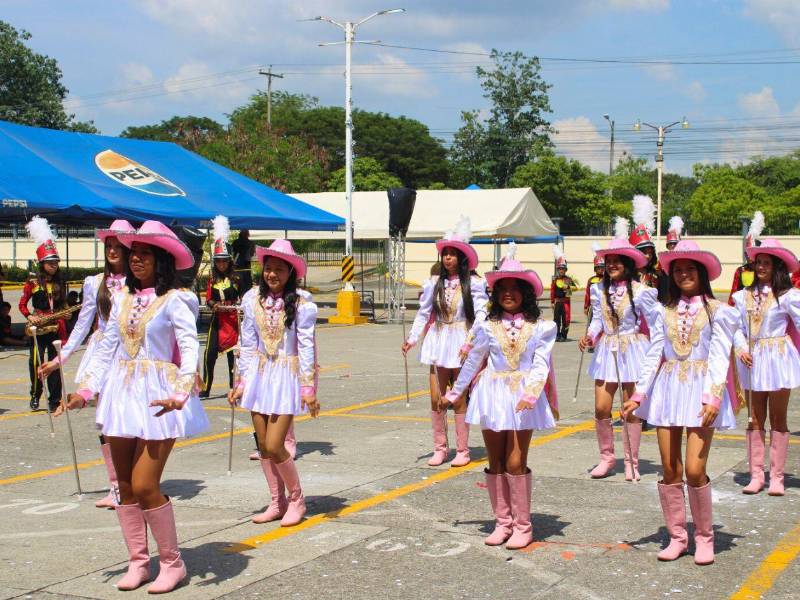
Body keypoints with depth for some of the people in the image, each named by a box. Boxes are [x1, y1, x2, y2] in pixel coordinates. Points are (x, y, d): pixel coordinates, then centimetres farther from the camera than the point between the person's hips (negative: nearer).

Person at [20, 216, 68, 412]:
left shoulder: (60, 282, 9)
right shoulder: (32, 283, -2)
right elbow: (22, 304, 1)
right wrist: (29, 317, -15)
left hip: (56, 328, 3)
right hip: (38, 329, -3)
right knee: (36, 363, -4)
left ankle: (54, 400, 7)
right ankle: (35, 396, 15)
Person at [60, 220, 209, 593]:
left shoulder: (174, 301, -8)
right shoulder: (122, 300, 10)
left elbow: (190, 350, -15)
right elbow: (106, 349, 14)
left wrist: (180, 394, -29)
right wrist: (86, 390, 5)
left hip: (157, 398, -6)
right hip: (121, 394, 6)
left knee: (145, 486, -10)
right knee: (125, 486, 9)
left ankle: (172, 563, 6)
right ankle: (138, 563, 21)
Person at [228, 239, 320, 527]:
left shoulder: (301, 302, -11)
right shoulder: (253, 300, 1)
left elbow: (307, 347, -10)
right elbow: (247, 344, 7)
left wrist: (308, 387, -13)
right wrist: (241, 382, 7)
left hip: (287, 376, -5)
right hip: (259, 374, 5)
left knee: (274, 447, -8)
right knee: (263, 446, 8)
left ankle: (296, 500, 13)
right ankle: (277, 503, 23)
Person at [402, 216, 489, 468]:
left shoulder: (473, 283, -7)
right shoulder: (434, 283, 4)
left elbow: (481, 314, -10)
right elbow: (423, 313, 6)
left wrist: (470, 342, -19)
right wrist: (412, 338, -3)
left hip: (461, 345, -4)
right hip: (437, 343, 4)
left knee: (459, 400, 1)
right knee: (436, 399, 6)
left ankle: (462, 450, 11)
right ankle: (440, 449, 16)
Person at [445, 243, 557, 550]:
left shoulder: (540, 327, -3)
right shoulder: (488, 327, 3)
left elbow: (541, 365, -8)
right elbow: (473, 362, 13)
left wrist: (531, 394, -23)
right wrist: (455, 392, 18)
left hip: (523, 397, -3)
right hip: (492, 395, 3)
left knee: (516, 463, -5)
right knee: (496, 463, 8)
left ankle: (522, 526, 6)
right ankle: (502, 522, 18)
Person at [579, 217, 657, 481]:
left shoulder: (640, 291, -9)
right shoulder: (599, 289, 3)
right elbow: (597, 319, 9)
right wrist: (589, 336, -10)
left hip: (632, 351, -3)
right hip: (606, 351, 4)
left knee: (632, 410, 4)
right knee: (601, 408, 0)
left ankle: (631, 462, 16)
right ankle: (606, 457, 17)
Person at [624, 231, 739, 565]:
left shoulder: (717, 311, 0)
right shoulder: (664, 312, 10)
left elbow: (719, 358, -6)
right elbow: (654, 355, 8)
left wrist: (713, 397, -17)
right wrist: (640, 393, -1)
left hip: (700, 391, -4)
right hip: (667, 388, 4)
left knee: (694, 470, -9)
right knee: (669, 469, 5)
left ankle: (704, 538, 9)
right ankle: (677, 537, 17)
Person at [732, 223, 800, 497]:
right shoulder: (744, 295, 4)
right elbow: (738, 327, 6)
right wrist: (742, 348, -10)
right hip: (754, 361, 3)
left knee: (778, 419, 4)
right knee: (755, 420, 7)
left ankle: (777, 477, 9)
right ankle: (756, 475, 12)